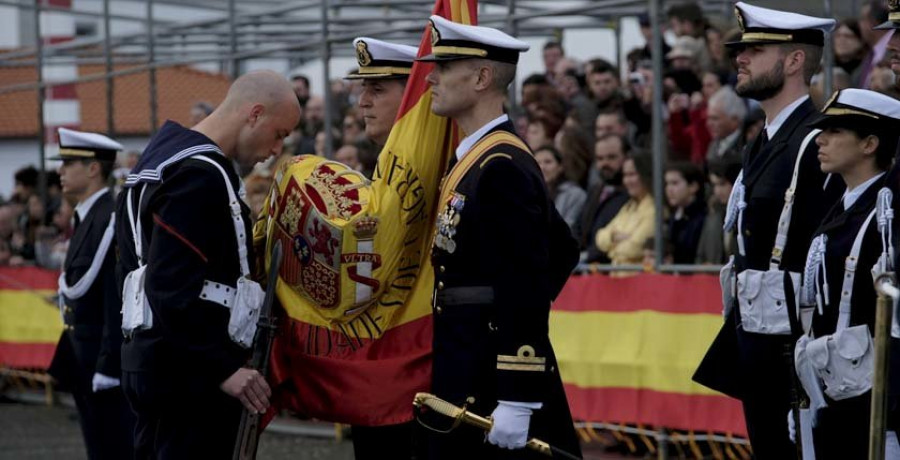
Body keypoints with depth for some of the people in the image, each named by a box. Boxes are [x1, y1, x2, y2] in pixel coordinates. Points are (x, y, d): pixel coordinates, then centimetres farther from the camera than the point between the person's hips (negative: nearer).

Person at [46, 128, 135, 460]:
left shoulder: (112, 221, -18)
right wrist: (71, 357, 18)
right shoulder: (87, 218, 13)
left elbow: (118, 299, -22)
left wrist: (108, 366, -23)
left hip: (107, 357, -10)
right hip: (85, 357, 10)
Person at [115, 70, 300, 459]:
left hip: (153, 364, 10)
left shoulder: (166, 156, 15)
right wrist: (225, 369, -23)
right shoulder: (202, 177, -17)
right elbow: (174, 290, -24)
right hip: (189, 373, -10)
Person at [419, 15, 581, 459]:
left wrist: (517, 401, -24)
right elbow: (561, 250, 23)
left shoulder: (502, 168, -16)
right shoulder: (478, 157, 14)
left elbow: (528, 290, -21)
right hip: (469, 371, 10)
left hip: (490, 380, -10)